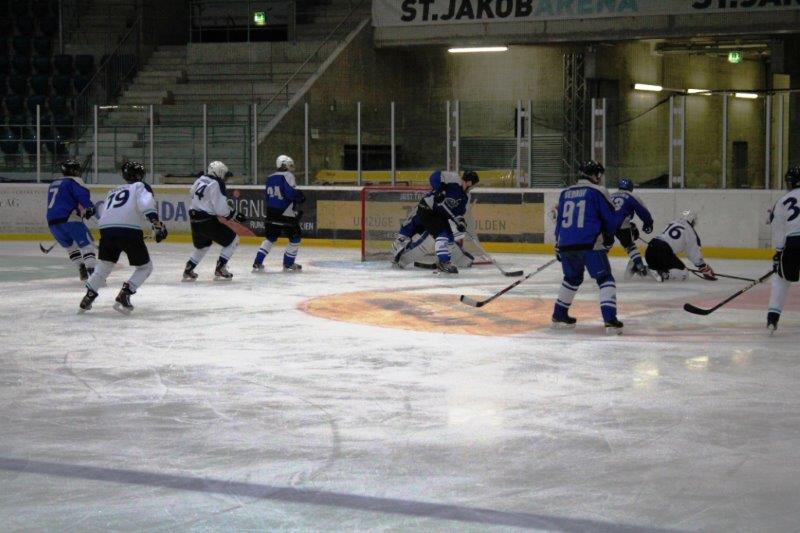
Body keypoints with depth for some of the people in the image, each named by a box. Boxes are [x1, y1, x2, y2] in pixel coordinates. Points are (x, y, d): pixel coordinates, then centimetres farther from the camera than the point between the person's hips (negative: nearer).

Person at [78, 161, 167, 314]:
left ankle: (88, 298, 23)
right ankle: (123, 296, -3)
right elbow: (146, 203, -9)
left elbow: (102, 211, 28)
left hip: (106, 229, 5)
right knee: (145, 267, 12)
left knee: (104, 265, 27)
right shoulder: (140, 187, 12)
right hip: (129, 230, -5)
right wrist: (156, 223, -16)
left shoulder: (113, 191, 30)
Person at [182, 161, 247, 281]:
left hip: (194, 220, 9)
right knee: (232, 239, 4)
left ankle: (188, 271, 30)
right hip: (207, 221, -9)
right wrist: (234, 215, -4)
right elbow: (221, 208, -18)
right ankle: (219, 269, 0)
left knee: (202, 245, 32)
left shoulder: (199, 180, 13)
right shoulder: (216, 184, -14)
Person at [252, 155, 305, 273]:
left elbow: (268, 196, 18)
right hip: (285, 213, -7)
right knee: (295, 237, 8)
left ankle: (257, 263, 7)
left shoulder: (270, 178, 16)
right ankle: (288, 264, 13)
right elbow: (290, 192, -20)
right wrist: (301, 196, -2)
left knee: (270, 238, 17)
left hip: (271, 213, 7)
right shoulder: (287, 175, -8)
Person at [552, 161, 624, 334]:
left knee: (572, 279, 27)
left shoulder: (565, 193, 16)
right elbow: (611, 219, -2)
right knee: (605, 280, -1)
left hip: (565, 245, 6)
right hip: (590, 244, -6)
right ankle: (610, 320, -15)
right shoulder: (597, 191, -1)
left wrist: (559, 245, 28)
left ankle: (559, 315, 33)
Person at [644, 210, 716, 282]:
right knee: (683, 274, 2)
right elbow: (695, 254, 9)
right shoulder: (691, 232, 7)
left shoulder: (672, 223, 24)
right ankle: (662, 274, -21)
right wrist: (705, 269, 20)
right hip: (664, 253, -7)